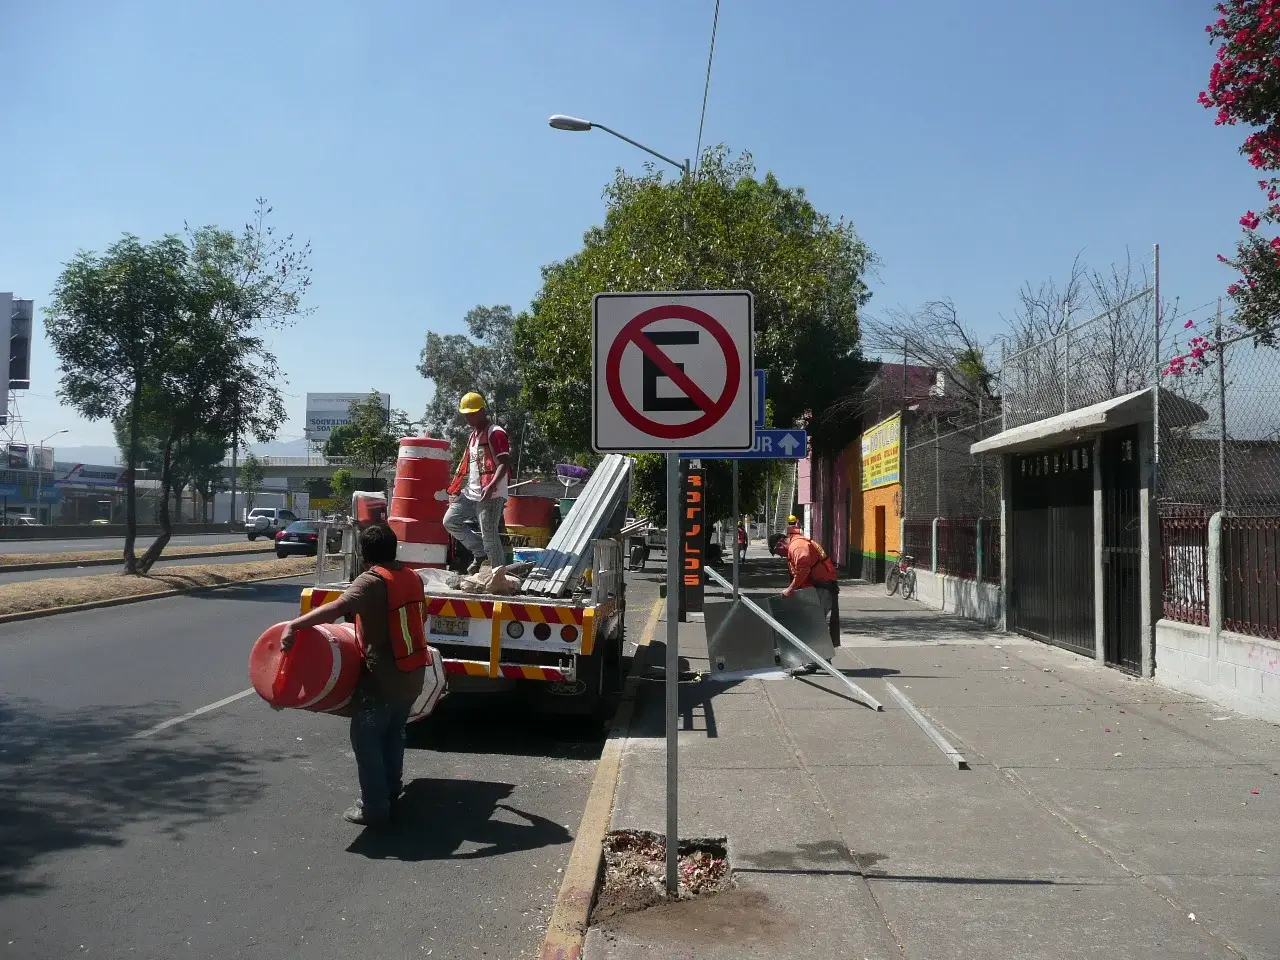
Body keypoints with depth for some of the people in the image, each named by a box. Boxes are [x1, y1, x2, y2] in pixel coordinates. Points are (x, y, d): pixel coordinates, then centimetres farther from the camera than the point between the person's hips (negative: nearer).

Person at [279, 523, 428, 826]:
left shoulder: (371, 581, -16)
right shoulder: (412, 578, 6)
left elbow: (337, 608, -33)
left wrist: (293, 625, -35)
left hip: (382, 678, -7)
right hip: (413, 676, 8)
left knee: (366, 738, 3)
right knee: (393, 734, 23)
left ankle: (373, 808, 5)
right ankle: (391, 792, 33)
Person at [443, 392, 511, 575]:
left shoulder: (495, 433, -8)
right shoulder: (473, 435, 20)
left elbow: (505, 463, -17)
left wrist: (492, 485, -30)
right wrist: (456, 490, 18)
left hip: (490, 495, -9)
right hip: (470, 492, 9)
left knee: (489, 536, -8)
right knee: (450, 520, 6)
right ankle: (480, 553, 14)